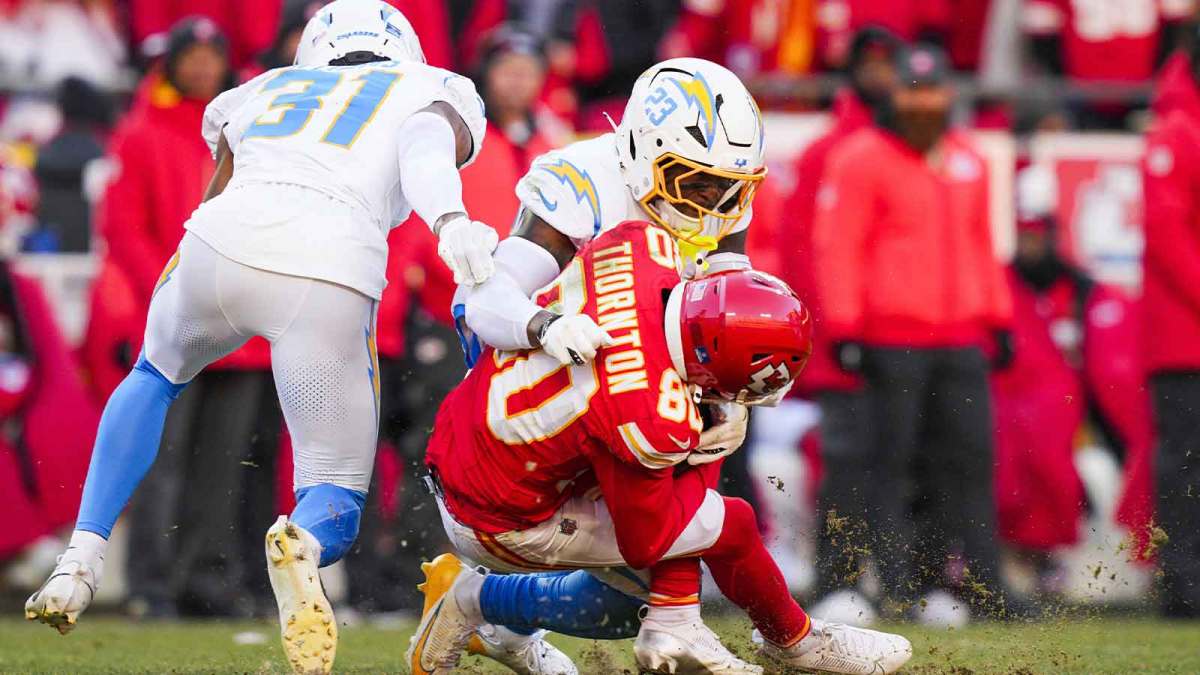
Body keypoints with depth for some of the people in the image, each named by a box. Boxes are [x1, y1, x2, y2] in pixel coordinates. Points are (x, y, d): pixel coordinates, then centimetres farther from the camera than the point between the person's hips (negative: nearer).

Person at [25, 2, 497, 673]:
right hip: (333, 274, -3)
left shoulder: (265, 91, 35)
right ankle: (302, 541, -28)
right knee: (336, 505, 10)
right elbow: (426, 145, 1)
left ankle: (82, 561, 23)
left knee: (156, 376, 37)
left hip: (225, 241, 3)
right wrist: (451, 222, -18)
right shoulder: (438, 91, 25)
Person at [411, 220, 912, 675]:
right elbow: (643, 544, -18)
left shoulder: (643, 245, -17)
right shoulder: (652, 423, -33)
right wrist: (702, 464, -4)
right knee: (731, 524, -5)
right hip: (499, 526, -8)